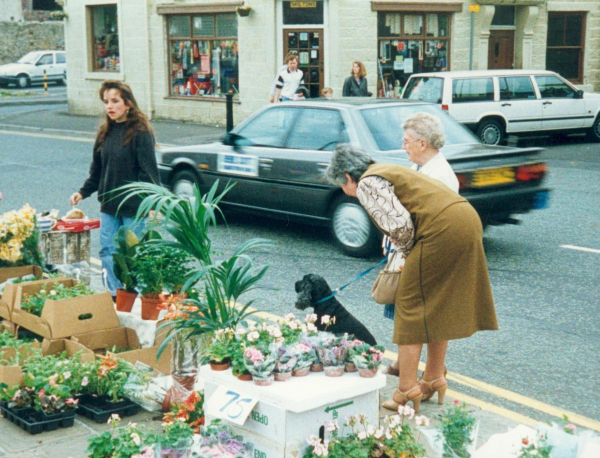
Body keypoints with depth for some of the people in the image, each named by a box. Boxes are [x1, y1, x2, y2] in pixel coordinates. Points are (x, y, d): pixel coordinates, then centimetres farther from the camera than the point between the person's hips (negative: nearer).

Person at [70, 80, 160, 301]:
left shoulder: (140, 132, -11)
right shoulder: (105, 132, 9)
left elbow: (149, 170, -15)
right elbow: (97, 170, 18)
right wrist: (83, 192, 9)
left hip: (134, 205, -7)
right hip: (109, 203, 7)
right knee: (107, 250, 6)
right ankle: (115, 294, 16)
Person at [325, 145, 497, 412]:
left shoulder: (367, 184, -4)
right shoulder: (385, 171, 26)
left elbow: (399, 224, -14)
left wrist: (408, 251, 5)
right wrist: (412, 253, 26)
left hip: (443, 229, -10)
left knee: (412, 305, 0)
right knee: (438, 306, 19)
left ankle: (407, 390, 4)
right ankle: (434, 379, 30)